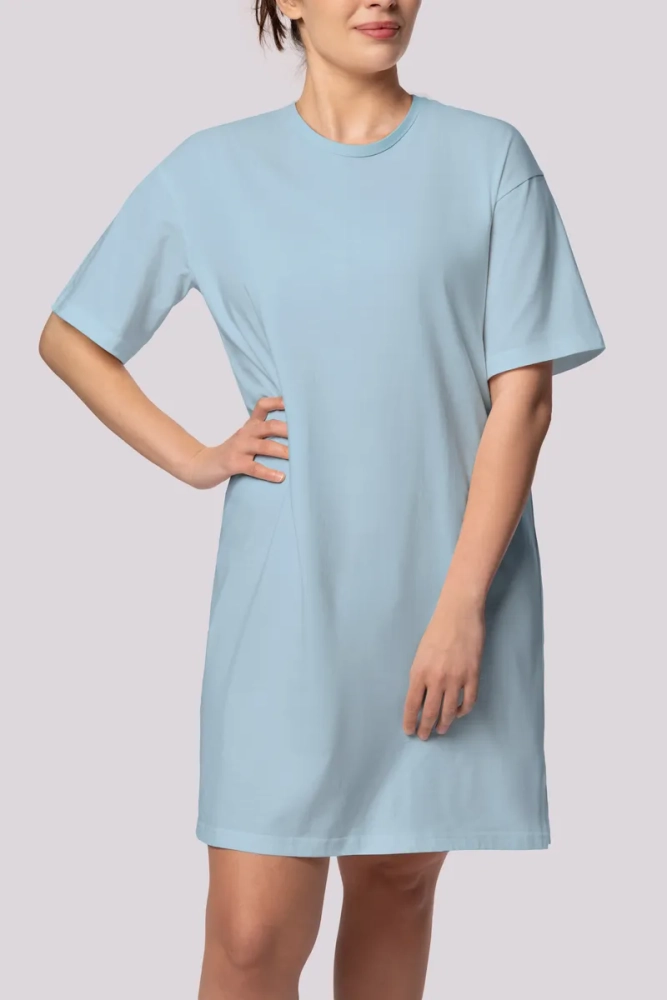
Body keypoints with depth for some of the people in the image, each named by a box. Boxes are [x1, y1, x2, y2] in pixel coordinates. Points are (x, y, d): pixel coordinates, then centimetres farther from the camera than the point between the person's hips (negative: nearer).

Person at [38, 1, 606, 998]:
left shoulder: (488, 158, 1)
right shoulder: (214, 170, 4)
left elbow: (524, 395, -4)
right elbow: (69, 338, 13)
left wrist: (462, 605, -10)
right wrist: (193, 458, 0)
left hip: (452, 590, 0)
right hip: (287, 594, 0)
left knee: (397, 882, 11)